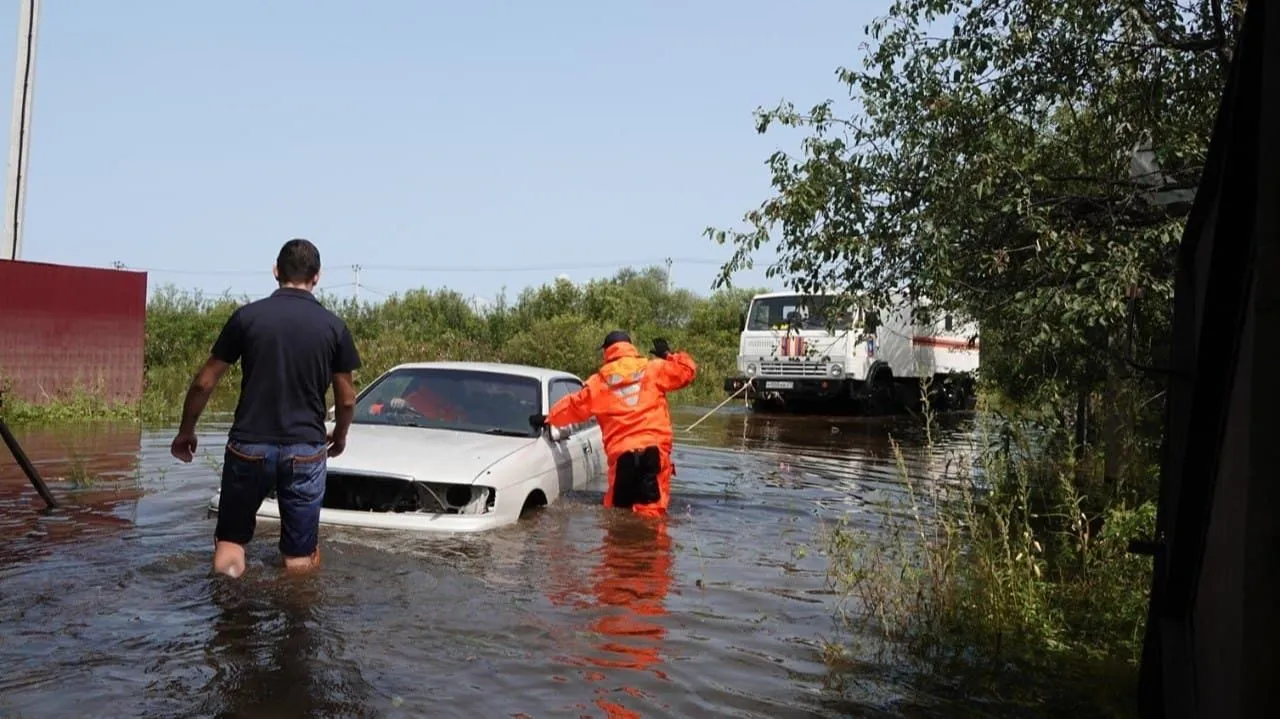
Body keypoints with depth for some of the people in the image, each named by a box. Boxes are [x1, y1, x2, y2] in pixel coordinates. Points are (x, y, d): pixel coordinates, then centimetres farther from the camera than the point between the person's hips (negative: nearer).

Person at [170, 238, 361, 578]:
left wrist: (186, 431, 17)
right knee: (300, 558, 8)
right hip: (305, 451, 0)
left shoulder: (247, 316, -1)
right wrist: (339, 436, 24)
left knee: (230, 543, 13)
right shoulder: (334, 326, 0)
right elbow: (347, 399, 5)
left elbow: (204, 383, 3)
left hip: (249, 446, 0)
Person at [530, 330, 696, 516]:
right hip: (654, 448, -1)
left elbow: (573, 405, 18)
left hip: (621, 453, 1)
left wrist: (547, 418, 32)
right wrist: (668, 354, 27)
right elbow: (687, 370, 11)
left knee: (616, 509, 11)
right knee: (650, 509, -8)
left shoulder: (599, 382, 12)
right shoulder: (654, 369, 10)